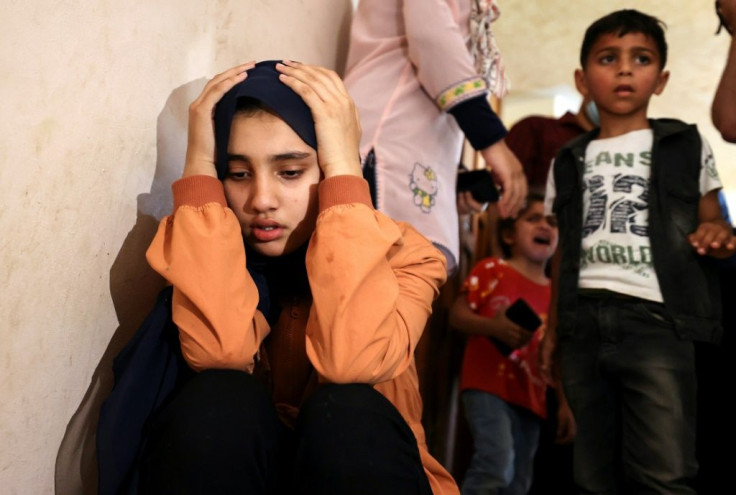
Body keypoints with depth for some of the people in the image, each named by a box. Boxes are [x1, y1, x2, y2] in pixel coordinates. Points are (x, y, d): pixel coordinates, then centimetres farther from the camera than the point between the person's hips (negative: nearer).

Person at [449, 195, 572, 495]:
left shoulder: (554, 293, 16)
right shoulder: (492, 270, 2)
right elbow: (457, 314, -6)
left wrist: (563, 404, 13)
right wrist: (494, 327, -25)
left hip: (531, 397, 6)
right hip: (488, 385, -6)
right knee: (497, 462, -25)